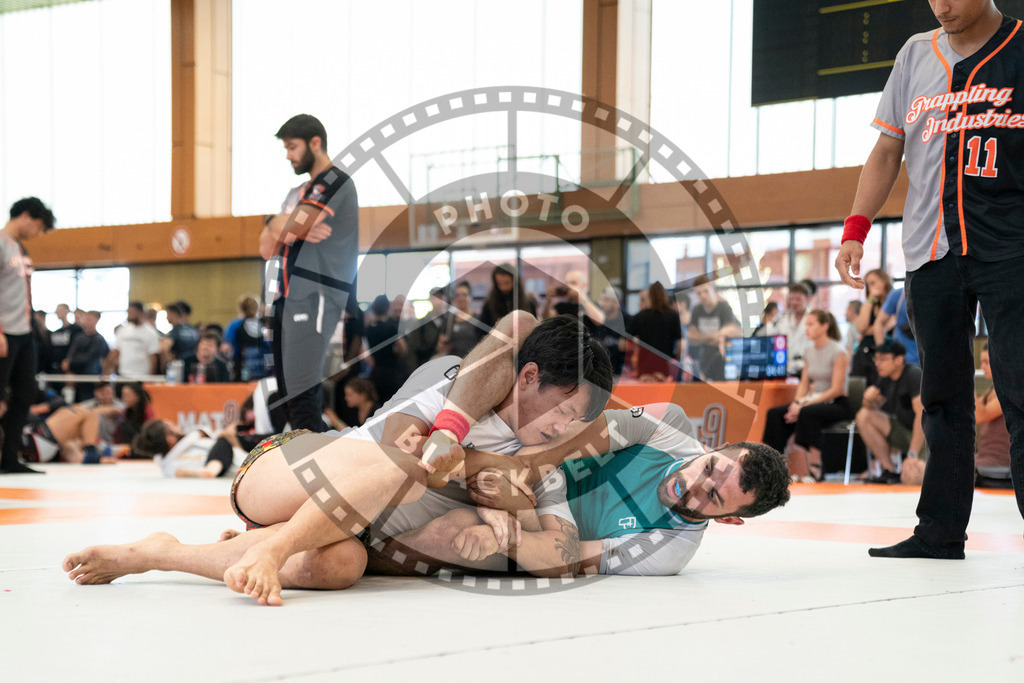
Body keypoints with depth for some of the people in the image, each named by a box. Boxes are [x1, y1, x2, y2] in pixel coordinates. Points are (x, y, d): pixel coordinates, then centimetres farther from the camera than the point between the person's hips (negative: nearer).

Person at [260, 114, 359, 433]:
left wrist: (277, 226, 6)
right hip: (286, 299, 10)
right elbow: (267, 247, 13)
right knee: (289, 394, 10)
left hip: (313, 299, -10)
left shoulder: (335, 182, -6)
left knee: (302, 398, -16)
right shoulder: (298, 193, 24)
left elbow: (283, 229, -17)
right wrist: (297, 230, -6)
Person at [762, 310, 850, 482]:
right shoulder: (809, 351, 12)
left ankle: (814, 469, -36)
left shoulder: (837, 352, -11)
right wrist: (796, 402, -9)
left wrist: (805, 404, -22)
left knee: (807, 413, -38)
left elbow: (836, 389, -16)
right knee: (774, 413, -16)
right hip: (814, 401, 7)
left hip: (836, 404, -7)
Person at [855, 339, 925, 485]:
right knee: (863, 416, -11)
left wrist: (913, 454, -27)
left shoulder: (914, 375, -18)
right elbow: (873, 410, 13)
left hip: (925, 434, -7)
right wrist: (869, 400, -13)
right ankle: (889, 471, -11)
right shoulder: (885, 378, 5)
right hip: (903, 432, 8)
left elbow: (921, 415, -24)